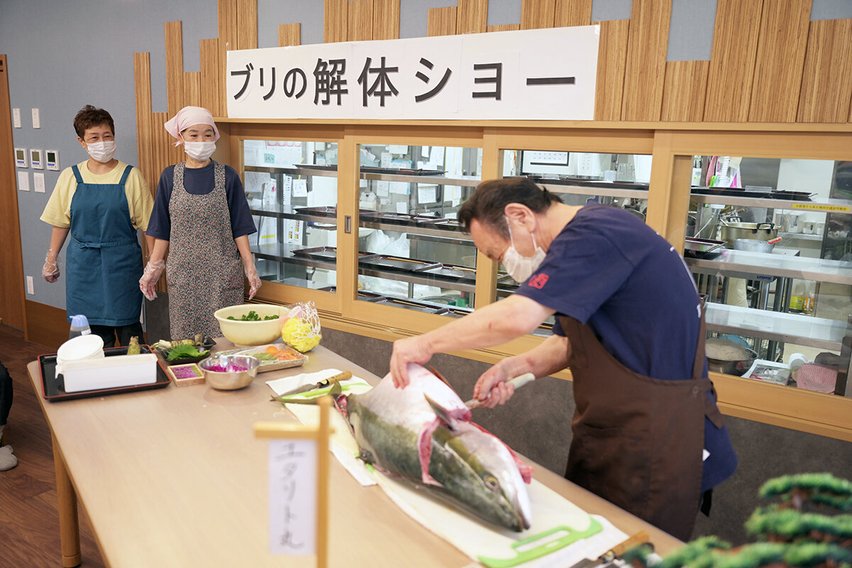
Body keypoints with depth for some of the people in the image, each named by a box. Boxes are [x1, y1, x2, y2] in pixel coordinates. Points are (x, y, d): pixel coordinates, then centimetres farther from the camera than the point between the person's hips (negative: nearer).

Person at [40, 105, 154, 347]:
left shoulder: (131, 176, -4)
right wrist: (51, 259, 12)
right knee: (92, 330, 8)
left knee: (128, 327, 4)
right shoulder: (70, 176, 3)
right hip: (83, 264, 2)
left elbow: (147, 224, -3)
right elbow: (60, 222, 11)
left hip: (123, 263, -2)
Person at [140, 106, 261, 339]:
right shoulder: (170, 177, 5)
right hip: (183, 274, 2)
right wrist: (152, 269, 8)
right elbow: (163, 231, 10)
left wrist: (250, 268, -5)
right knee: (184, 339, 4)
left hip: (222, 274, -1)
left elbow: (239, 228, 0)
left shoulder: (227, 176, 0)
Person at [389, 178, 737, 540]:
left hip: (657, 441, -9)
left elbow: (517, 317, -32)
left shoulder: (592, 234, -20)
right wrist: (513, 368, -3)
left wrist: (426, 343, -19)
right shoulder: (591, 234, 12)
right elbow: (570, 342, 14)